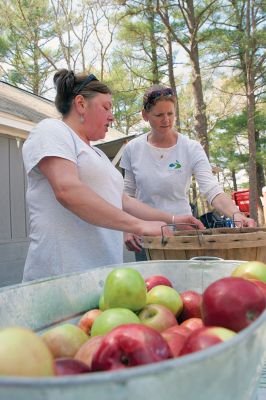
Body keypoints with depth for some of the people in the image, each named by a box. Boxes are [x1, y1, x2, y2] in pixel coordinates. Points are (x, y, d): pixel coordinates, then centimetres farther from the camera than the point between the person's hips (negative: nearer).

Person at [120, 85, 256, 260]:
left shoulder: (192, 149, -8)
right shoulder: (133, 149, -1)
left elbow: (212, 190, -17)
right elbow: (127, 194, 7)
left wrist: (236, 214, -35)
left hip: (182, 229, -1)